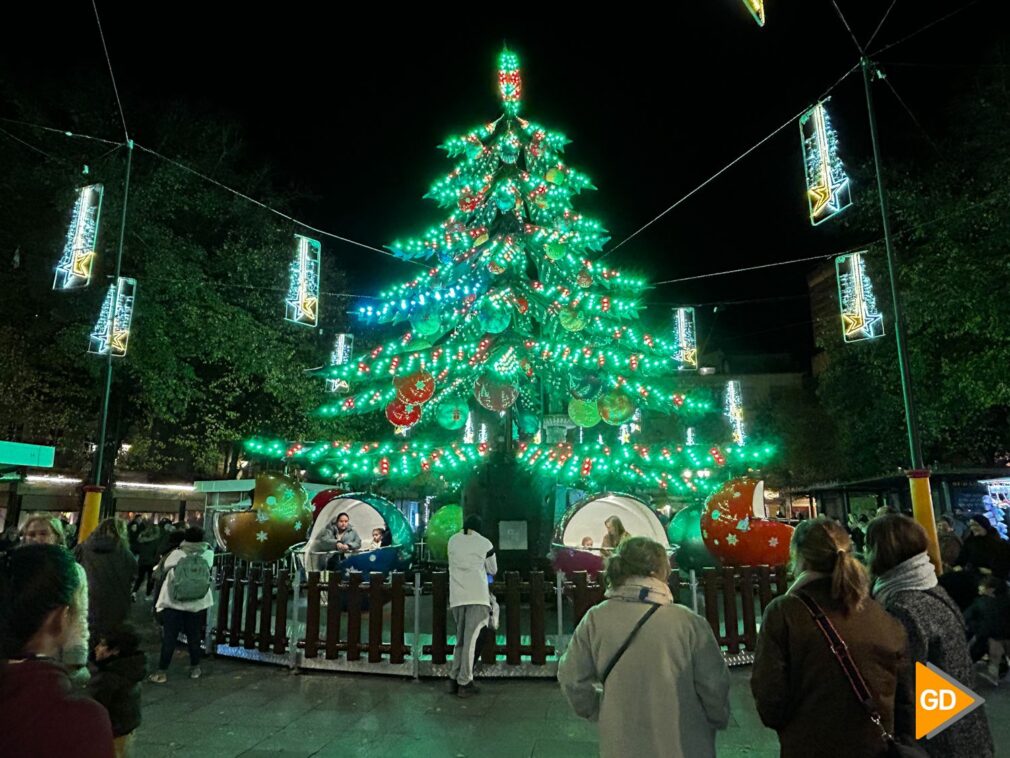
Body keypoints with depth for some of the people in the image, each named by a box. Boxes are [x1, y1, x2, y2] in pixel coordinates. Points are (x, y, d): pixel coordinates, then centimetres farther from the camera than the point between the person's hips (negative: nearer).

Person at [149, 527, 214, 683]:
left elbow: (165, 567, 7)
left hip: (173, 602, -1)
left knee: (169, 638, 8)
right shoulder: (207, 554, -8)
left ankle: (162, 672, 12)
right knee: (194, 636, 15)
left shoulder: (176, 554, -10)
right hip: (197, 603, 2)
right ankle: (195, 668, 26)